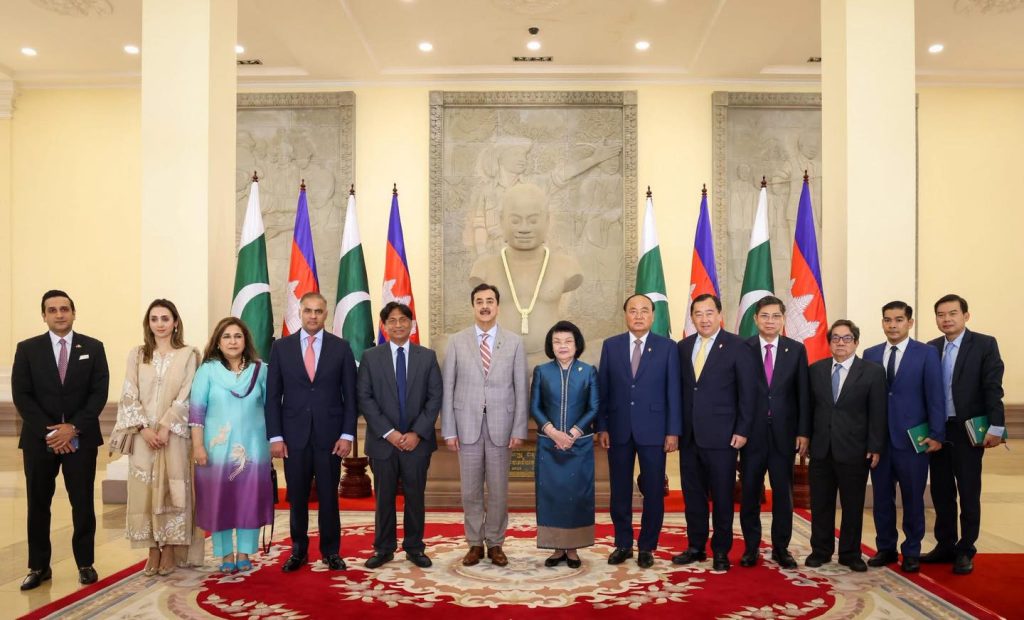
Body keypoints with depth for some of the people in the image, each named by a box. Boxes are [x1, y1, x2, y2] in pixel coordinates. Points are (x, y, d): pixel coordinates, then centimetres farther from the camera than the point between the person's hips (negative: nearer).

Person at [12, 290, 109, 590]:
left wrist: (74, 427, -12)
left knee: (83, 504, 4)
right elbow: (21, 396, -2)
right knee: (38, 505, 7)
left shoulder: (93, 347, 4)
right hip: (39, 439, 1)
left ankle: (85, 564, 15)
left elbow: (100, 392, -2)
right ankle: (39, 566, 18)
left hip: (81, 438, 0)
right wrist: (48, 432, -12)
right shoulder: (27, 349, 4)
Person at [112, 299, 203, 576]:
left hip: (174, 434, -2)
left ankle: (170, 553, 9)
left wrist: (164, 427, -13)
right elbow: (129, 396, 2)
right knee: (144, 491, 2)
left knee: (171, 491, 1)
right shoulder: (136, 355, 8)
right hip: (143, 435, 2)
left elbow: (186, 397, -4)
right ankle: (153, 552, 11)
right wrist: (144, 428, -9)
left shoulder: (187, 355, 1)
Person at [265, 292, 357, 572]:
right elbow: (273, 395, 3)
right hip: (294, 435, 1)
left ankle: (331, 550, 21)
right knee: (297, 497, 9)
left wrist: (347, 435, -5)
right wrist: (275, 436, -3)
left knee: (329, 496, 7)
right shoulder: (281, 347, 4)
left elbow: (350, 395, 2)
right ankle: (298, 550, 23)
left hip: (330, 435, -1)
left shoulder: (341, 347, 2)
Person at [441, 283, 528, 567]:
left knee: (498, 490, 7)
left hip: (501, 427, 0)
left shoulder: (514, 342, 3)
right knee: (471, 490, 8)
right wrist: (448, 430, -3)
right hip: (467, 426, 0)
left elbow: (521, 389, 2)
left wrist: (519, 430, -3)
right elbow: (448, 388, 1)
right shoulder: (457, 341, 3)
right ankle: (475, 544, 22)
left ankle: (495, 544, 22)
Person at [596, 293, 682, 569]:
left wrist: (673, 431, -5)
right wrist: (602, 427, 0)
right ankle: (623, 544, 22)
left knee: (653, 491, 5)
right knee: (619, 491, 8)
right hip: (618, 429, 1)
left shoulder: (668, 347, 1)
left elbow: (674, 392, -1)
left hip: (653, 430, -1)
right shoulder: (610, 346, 5)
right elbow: (602, 389, 5)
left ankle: (646, 547, 19)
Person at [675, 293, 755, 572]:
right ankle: (696, 546, 23)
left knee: (722, 495, 5)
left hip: (721, 434, -4)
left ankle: (721, 551, 17)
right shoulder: (683, 347, 9)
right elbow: (679, 388, 10)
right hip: (689, 434, 4)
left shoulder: (736, 346, -3)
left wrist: (742, 431, -9)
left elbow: (747, 391, -5)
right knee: (693, 493, 11)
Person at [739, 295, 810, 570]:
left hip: (783, 432, 1)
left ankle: (781, 548, 20)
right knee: (750, 492, 6)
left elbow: (803, 393, 3)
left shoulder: (796, 350, 4)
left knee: (783, 493, 7)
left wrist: (803, 432, -2)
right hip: (752, 431, -1)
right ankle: (751, 547, 19)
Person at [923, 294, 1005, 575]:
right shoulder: (930, 349, 7)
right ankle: (945, 546, 22)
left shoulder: (985, 344, -4)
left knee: (968, 493, 5)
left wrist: (995, 427, -14)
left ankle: (965, 551, 15)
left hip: (968, 431, -4)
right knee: (941, 492, 10)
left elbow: (993, 388, -8)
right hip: (937, 431, 4)